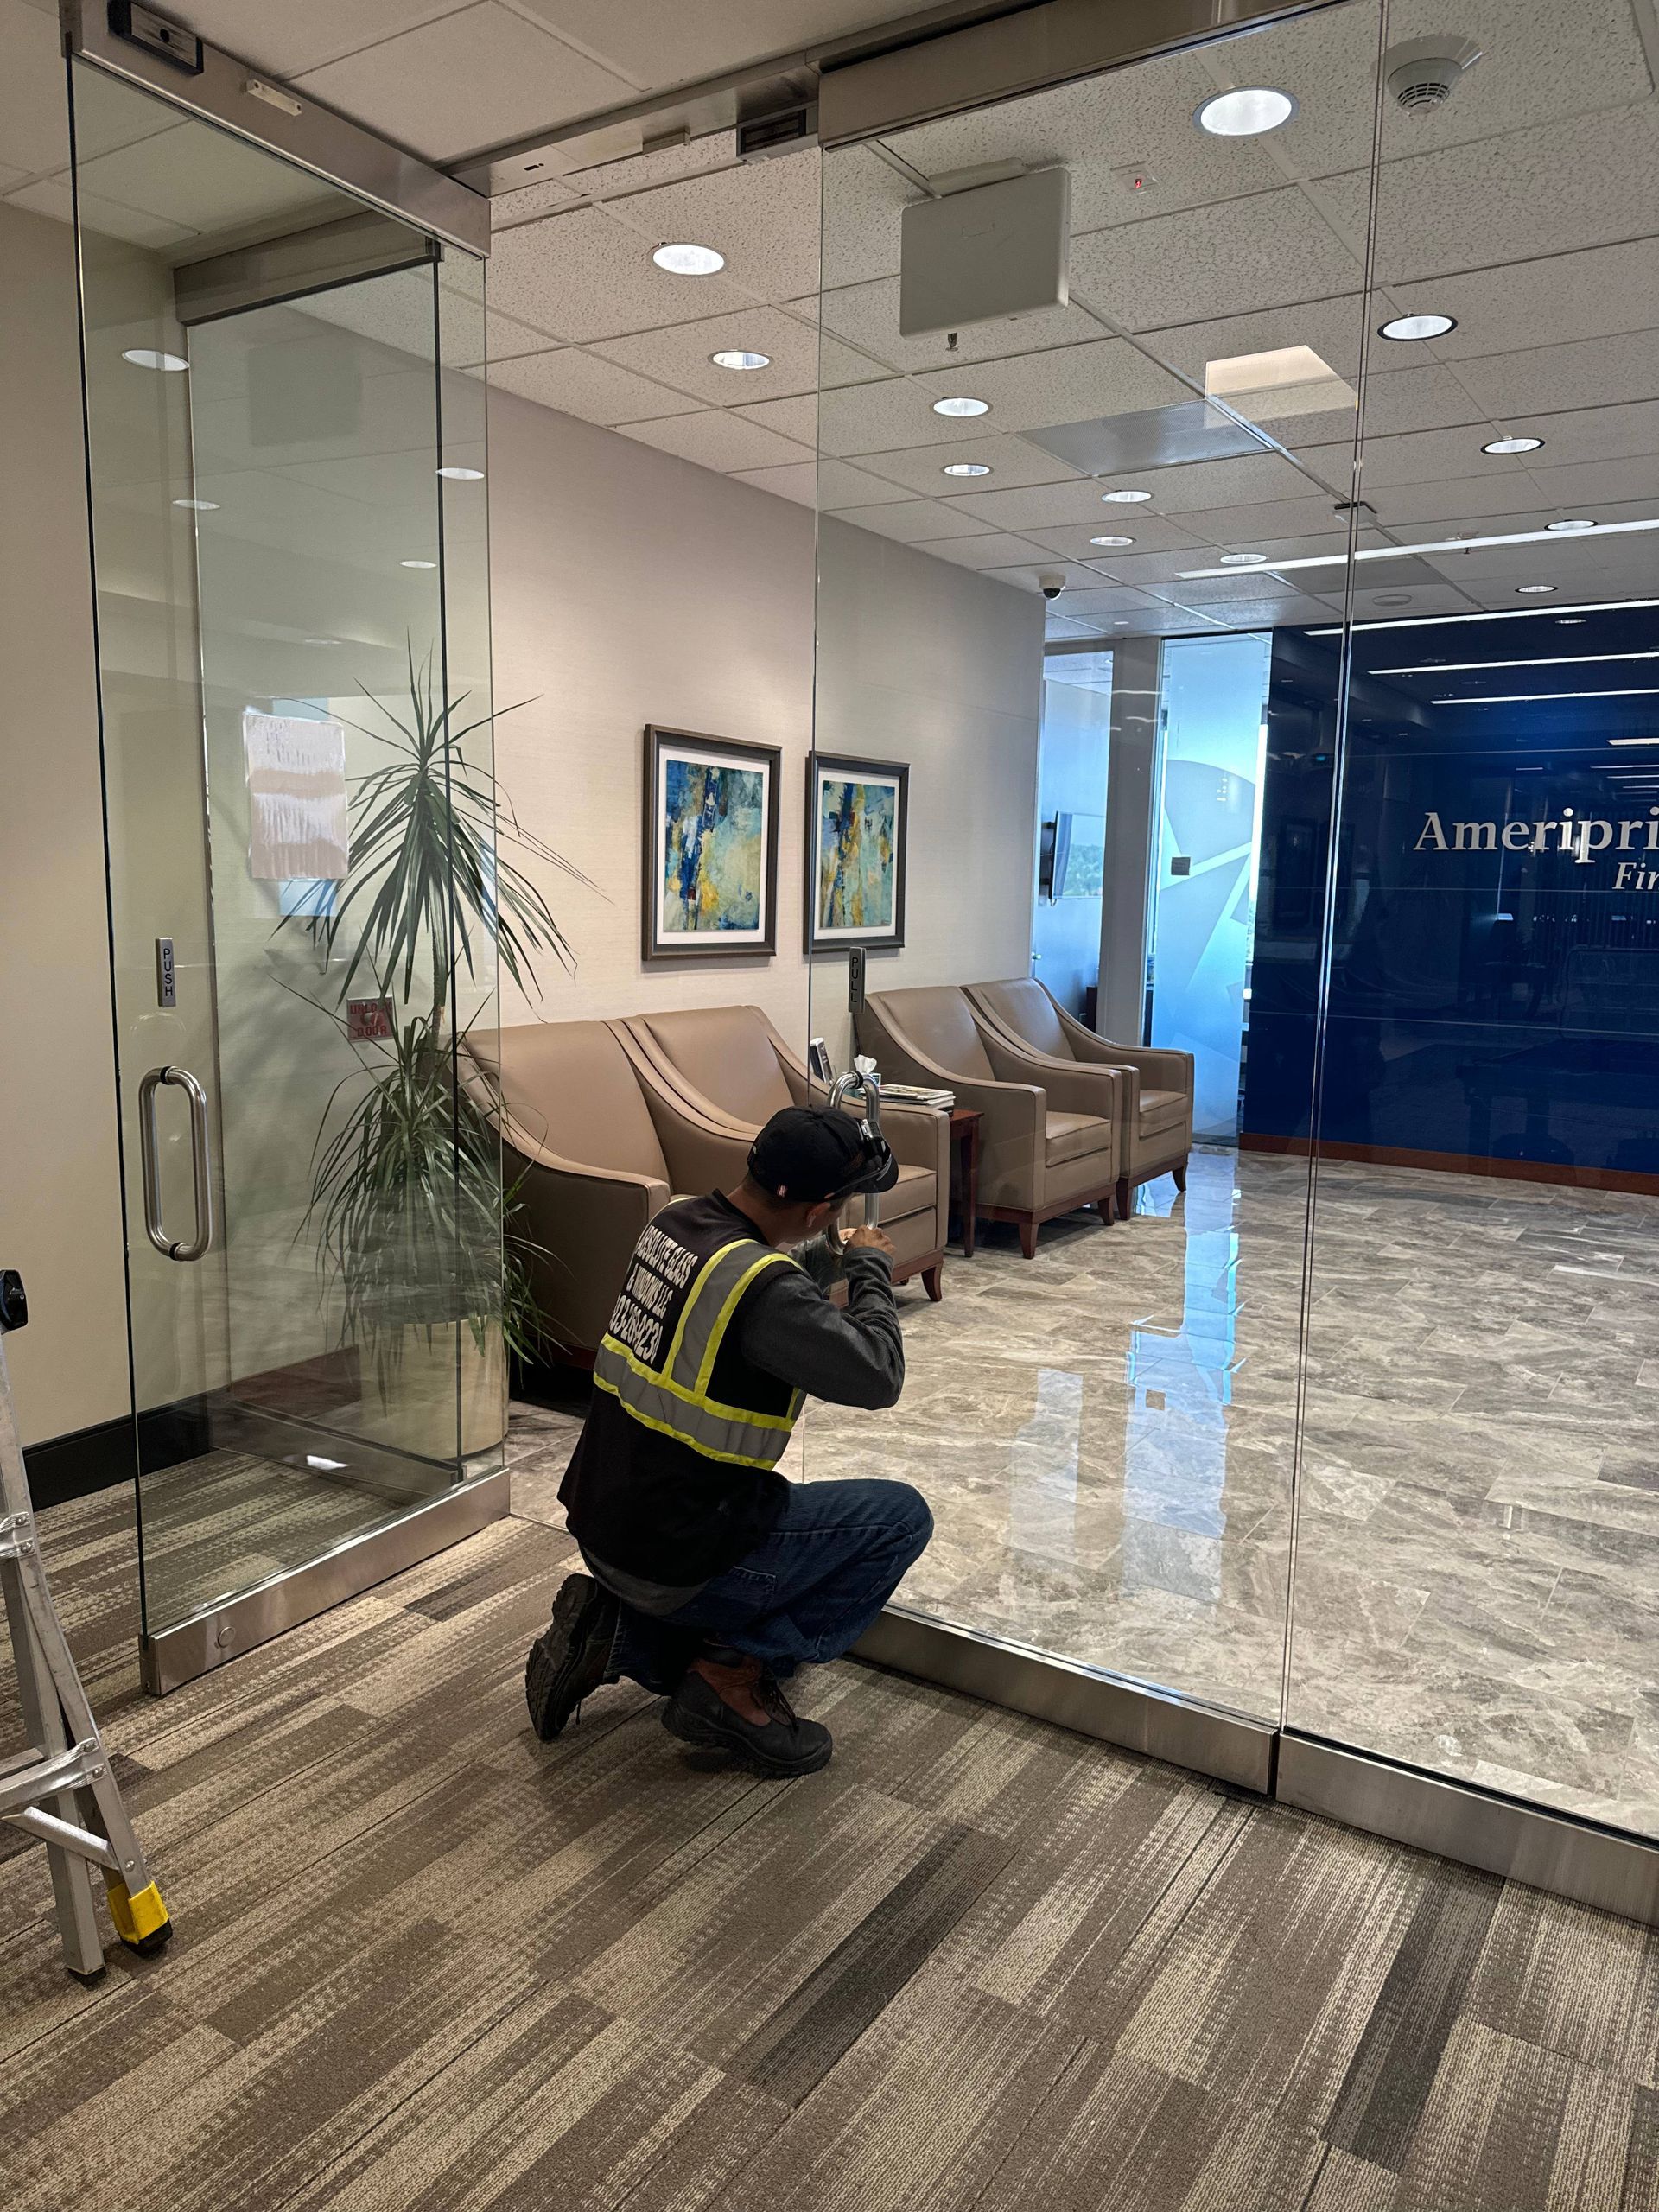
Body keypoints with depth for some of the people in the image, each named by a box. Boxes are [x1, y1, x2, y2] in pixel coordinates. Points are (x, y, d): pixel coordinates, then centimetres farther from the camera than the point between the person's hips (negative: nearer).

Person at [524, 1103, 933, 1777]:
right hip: (677, 1559, -9)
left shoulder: (675, 1221, -1)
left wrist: (829, 1257, 12)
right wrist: (871, 1268, -2)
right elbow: (877, 1377, -17)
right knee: (902, 1517, 1)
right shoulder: (762, 1285, -28)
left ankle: (615, 1634, 12)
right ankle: (736, 1673, -1)